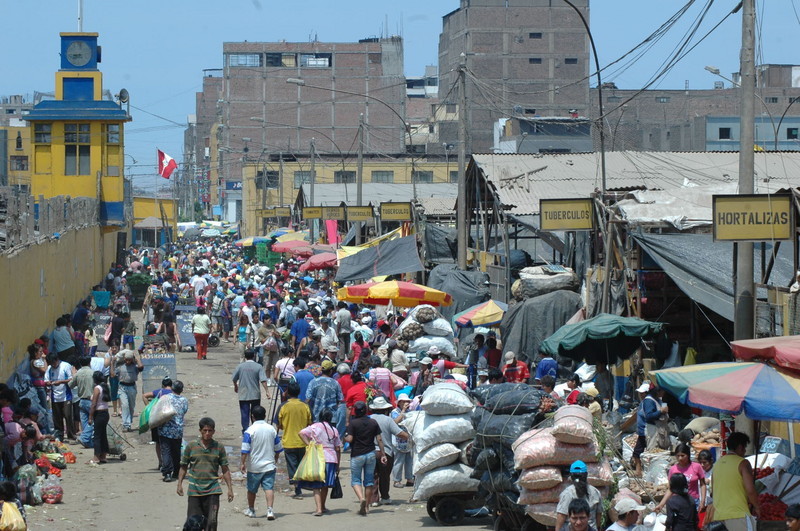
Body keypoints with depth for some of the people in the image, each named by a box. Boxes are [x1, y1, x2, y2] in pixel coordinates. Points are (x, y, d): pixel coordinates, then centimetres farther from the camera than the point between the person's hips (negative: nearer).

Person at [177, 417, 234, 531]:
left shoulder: (219, 448, 4)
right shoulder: (191, 446, 3)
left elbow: (225, 470, 9)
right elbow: (183, 467, 9)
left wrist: (230, 488, 5)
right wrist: (180, 484, 0)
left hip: (212, 490, 0)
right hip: (194, 490, 0)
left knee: (211, 521, -8)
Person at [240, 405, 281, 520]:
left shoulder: (250, 430, -11)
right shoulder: (272, 429, 2)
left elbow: (245, 450, -14)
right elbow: (278, 449, 12)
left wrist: (243, 463, -4)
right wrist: (275, 460, 26)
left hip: (254, 466, -2)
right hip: (269, 465, 2)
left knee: (251, 489, 15)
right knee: (269, 488, -4)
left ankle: (251, 510, 29)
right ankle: (270, 510, -21)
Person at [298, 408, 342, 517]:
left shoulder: (314, 427, 1)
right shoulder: (334, 430, 8)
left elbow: (301, 433, -13)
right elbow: (338, 449, 9)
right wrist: (337, 465, 16)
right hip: (331, 459, 3)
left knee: (316, 486, -2)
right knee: (325, 485, 17)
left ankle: (319, 508, -15)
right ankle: (323, 506, 30)